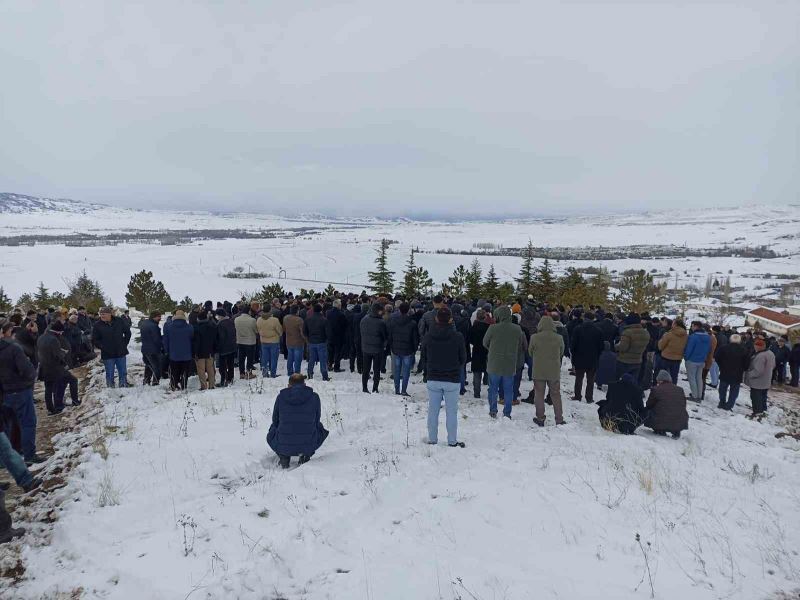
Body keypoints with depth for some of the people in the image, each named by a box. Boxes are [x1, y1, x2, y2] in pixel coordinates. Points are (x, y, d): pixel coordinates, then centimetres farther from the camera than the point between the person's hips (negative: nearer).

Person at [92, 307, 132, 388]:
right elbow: (94, 340, 1)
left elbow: (127, 332, 11)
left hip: (121, 353, 2)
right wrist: (102, 347, -9)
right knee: (109, 375, 5)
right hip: (107, 355, -1)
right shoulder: (98, 325, -5)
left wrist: (124, 343, 5)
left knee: (123, 373, 11)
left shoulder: (119, 321, -2)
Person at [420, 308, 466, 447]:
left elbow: (424, 357, 5)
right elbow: (463, 359, -1)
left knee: (433, 411, 12)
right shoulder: (458, 337, -13)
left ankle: (432, 439, 19)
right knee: (451, 412, 8)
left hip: (433, 379, 2)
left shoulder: (427, 336, -7)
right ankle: (452, 441, 13)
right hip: (453, 380, -2)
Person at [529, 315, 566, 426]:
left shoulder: (534, 337, -14)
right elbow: (561, 353, 6)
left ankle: (540, 418, 15)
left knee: (539, 394, 11)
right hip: (554, 371, 2)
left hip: (538, 371, -1)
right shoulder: (559, 338, -9)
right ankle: (559, 419, 18)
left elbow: (530, 352, 0)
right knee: (556, 395, 14)